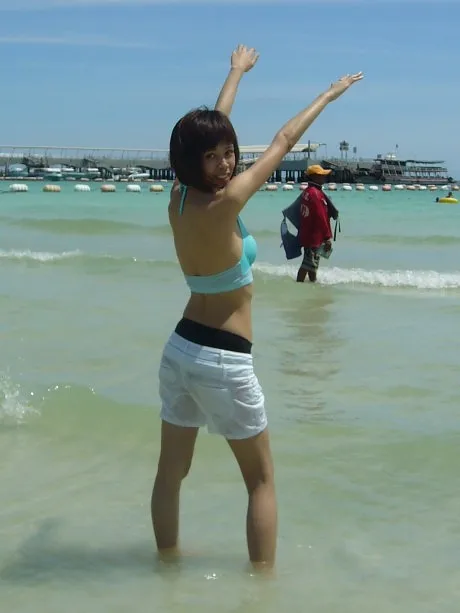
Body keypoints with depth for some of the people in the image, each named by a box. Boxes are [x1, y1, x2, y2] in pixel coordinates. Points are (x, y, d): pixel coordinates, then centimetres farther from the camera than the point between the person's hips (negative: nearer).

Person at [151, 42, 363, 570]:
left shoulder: (178, 198, -2)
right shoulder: (224, 202, -22)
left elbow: (214, 126, 12)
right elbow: (284, 141, -12)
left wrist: (237, 72, 27)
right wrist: (329, 94, 0)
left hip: (180, 349, 8)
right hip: (224, 361, -8)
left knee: (171, 470, 15)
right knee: (261, 479, 7)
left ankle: (168, 564, 27)